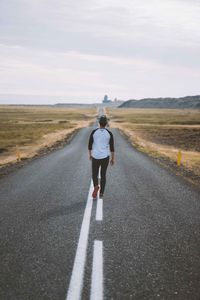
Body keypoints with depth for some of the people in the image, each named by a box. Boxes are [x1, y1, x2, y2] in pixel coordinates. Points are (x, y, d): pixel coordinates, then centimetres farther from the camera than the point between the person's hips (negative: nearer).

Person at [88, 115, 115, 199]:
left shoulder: (94, 132, -5)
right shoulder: (109, 133, -6)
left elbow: (90, 145, 1)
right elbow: (112, 147, -5)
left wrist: (90, 154, 17)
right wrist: (113, 159, 4)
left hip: (95, 157, -1)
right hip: (105, 157, 1)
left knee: (94, 175, 12)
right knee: (103, 175, 17)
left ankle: (96, 186, -18)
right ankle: (101, 193, 15)